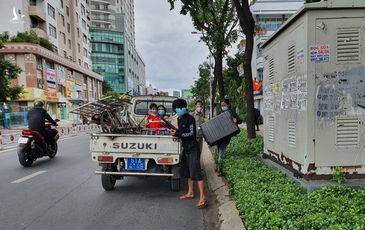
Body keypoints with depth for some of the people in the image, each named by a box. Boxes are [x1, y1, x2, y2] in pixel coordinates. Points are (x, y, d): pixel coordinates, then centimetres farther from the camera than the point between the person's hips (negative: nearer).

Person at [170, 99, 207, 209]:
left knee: (195, 172, -11)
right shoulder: (179, 119, 12)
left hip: (193, 148, -9)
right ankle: (190, 193, 30)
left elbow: (191, 134, -17)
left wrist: (178, 134, -22)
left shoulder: (190, 118, -13)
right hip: (185, 148, 9)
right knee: (187, 171, 16)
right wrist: (175, 131, 5)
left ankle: (203, 198, -5)